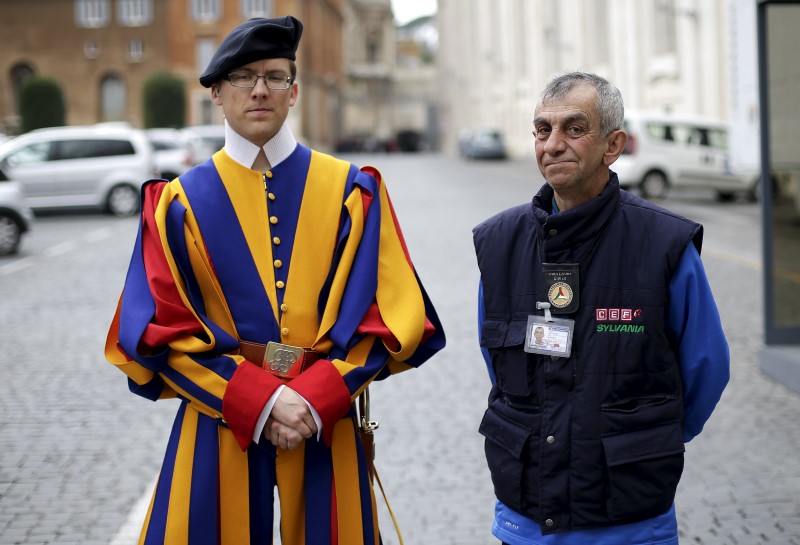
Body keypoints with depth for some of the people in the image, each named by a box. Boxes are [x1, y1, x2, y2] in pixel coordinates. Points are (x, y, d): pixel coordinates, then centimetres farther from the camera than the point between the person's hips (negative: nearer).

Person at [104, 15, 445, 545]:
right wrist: (257, 400, -14)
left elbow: (390, 316, -3)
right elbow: (161, 332, -3)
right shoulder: (179, 203, 2)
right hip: (218, 427, 0)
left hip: (326, 427, 0)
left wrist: (315, 398, -15)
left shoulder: (352, 192, 3)